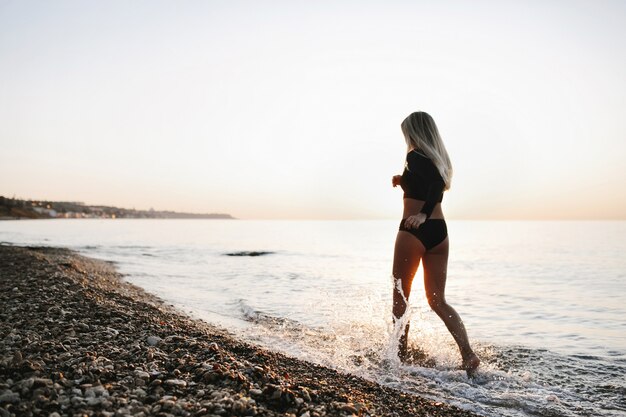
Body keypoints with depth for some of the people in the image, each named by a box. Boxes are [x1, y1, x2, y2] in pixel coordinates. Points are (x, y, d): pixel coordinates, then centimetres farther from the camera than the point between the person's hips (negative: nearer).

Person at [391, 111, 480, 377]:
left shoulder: (414, 157, -9)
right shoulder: (438, 158, 15)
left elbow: (436, 182, -26)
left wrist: (423, 215, -35)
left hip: (414, 231, -7)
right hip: (439, 230, 7)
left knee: (400, 297, 9)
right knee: (438, 301, 11)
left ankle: (400, 356, 18)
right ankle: (468, 355, -1)